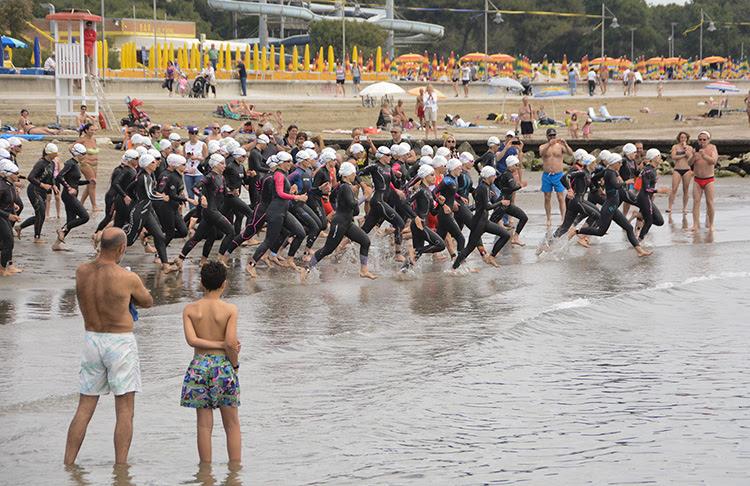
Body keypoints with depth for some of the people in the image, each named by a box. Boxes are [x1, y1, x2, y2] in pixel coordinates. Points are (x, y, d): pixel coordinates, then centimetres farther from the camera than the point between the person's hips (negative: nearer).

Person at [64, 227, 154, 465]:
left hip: (91, 339, 5)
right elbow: (148, 302, 3)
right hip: (120, 341, -5)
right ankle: (120, 468, 1)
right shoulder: (127, 278, -15)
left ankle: (67, 464, 11)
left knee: (84, 408, 12)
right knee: (124, 409, 3)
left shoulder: (81, 272, -2)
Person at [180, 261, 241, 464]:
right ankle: (235, 467, 9)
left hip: (199, 366, 2)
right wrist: (235, 364, 2)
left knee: (204, 424, 6)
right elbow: (231, 342, -14)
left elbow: (192, 340, -12)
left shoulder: (190, 309, -1)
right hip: (223, 365, -1)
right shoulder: (230, 309, -7)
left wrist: (219, 345, -8)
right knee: (232, 424, 9)